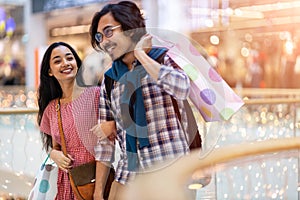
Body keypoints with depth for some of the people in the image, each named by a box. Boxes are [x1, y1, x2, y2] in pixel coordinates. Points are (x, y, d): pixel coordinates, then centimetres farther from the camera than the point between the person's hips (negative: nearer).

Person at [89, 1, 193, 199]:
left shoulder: (163, 58, -3)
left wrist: (140, 54, -16)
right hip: (129, 171, 5)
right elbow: (104, 137, 13)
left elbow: (182, 88, -27)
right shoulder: (110, 79, 9)